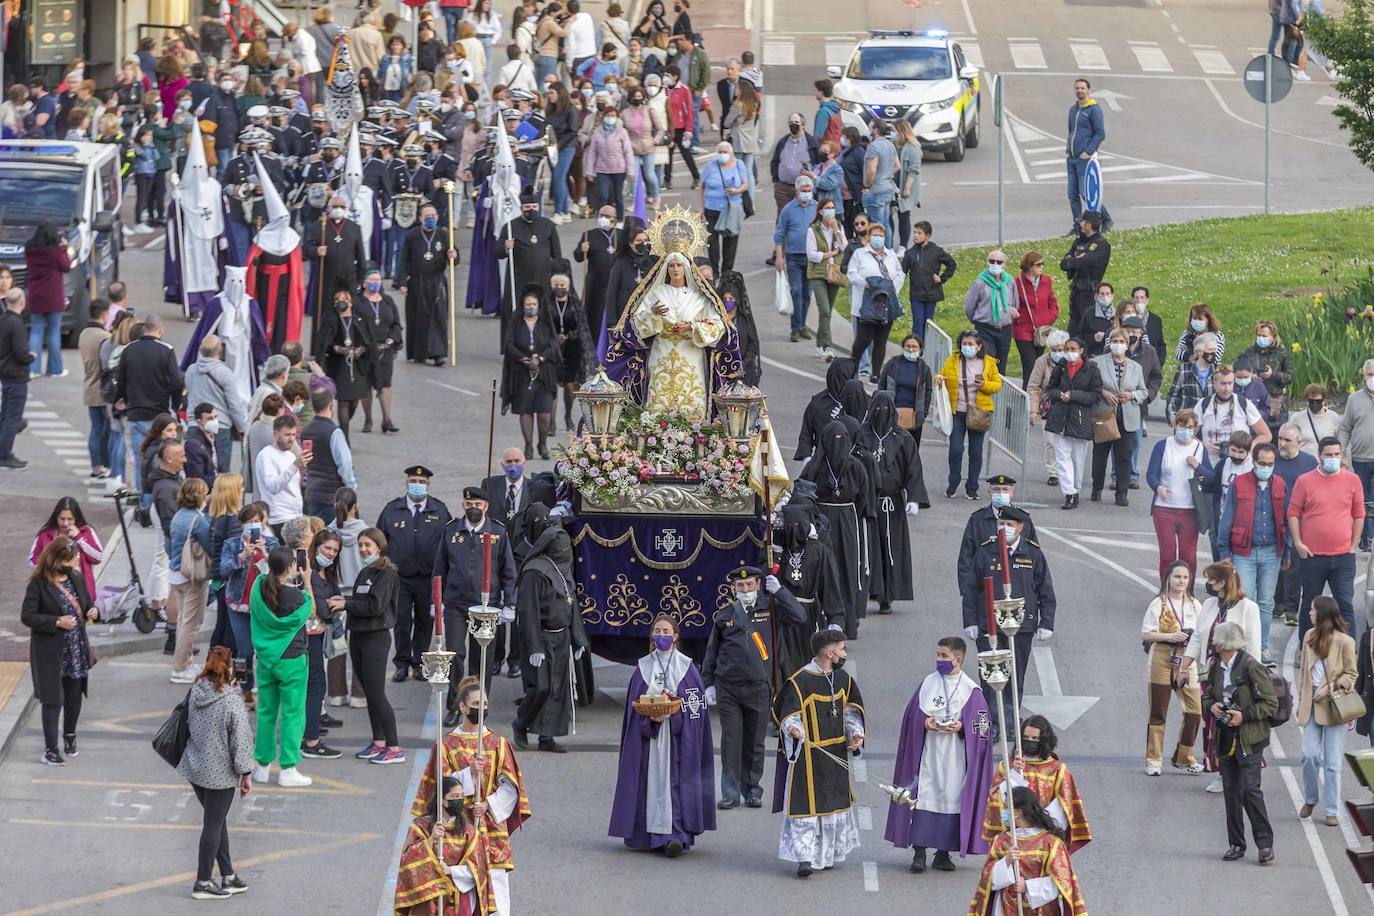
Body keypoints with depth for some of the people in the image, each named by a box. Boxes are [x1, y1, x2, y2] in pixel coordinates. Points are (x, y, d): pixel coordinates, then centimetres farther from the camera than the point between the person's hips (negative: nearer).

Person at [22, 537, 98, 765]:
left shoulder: (76, 579, 4)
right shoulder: (38, 584, -14)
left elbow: (87, 603, 18)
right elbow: (27, 616, -15)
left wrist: (93, 611, -6)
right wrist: (57, 622, -24)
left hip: (77, 650, 6)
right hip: (51, 653, -6)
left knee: (75, 695, 16)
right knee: (53, 699, -4)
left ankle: (69, 735, 38)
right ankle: (50, 749, 1)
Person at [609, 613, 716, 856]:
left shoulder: (687, 667, 3)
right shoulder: (643, 668, 9)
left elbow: (696, 704, -2)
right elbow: (634, 706, 4)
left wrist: (672, 713, -16)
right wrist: (650, 717, -14)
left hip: (678, 737, -2)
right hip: (647, 736, 2)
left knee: (675, 779, -11)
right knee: (652, 781, -1)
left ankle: (676, 833, -18)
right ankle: (652, 832, 4)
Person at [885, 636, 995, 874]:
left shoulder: (970, 690, 0)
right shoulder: (928, 683, 6)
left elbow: (981, 726, 1)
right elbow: (912, 715, 9)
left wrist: (961, 727, -15)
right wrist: (924, 722, -10)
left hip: (955, 757, -1)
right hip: (928, 753, 1)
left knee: (952, 798, 1)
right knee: (923, 798, -6)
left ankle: (943, 852, 11)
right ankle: (919, 852, -3)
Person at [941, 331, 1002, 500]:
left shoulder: (988, 363, 2)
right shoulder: (953, 360, 4)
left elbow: (998, 384, 6)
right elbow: (943, 376, 13)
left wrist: (985, 385, -14)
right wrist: (939, 379, -10)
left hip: (978, 413, 0)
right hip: (957, 411, 0)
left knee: (976, 451, 5)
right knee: (956, 449, -6)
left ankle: (972, 487, 16)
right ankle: (953, 484, 13)